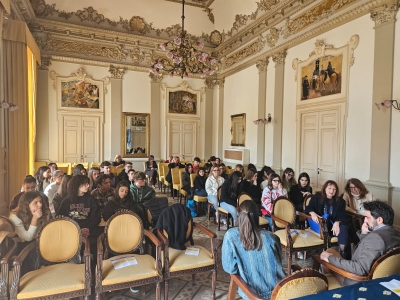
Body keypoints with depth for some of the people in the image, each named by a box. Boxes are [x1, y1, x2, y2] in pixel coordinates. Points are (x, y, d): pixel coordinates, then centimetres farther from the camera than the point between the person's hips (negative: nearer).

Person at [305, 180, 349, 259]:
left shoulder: (340, 201, 11)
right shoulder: (316, 197, 7)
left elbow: (342, 216, 0)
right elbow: (308, 208, -1)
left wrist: (337, 223, -24)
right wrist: (312, 213, -27)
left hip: (334, 224, 2)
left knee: (343, 228, -30)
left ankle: (343, 252, -30)